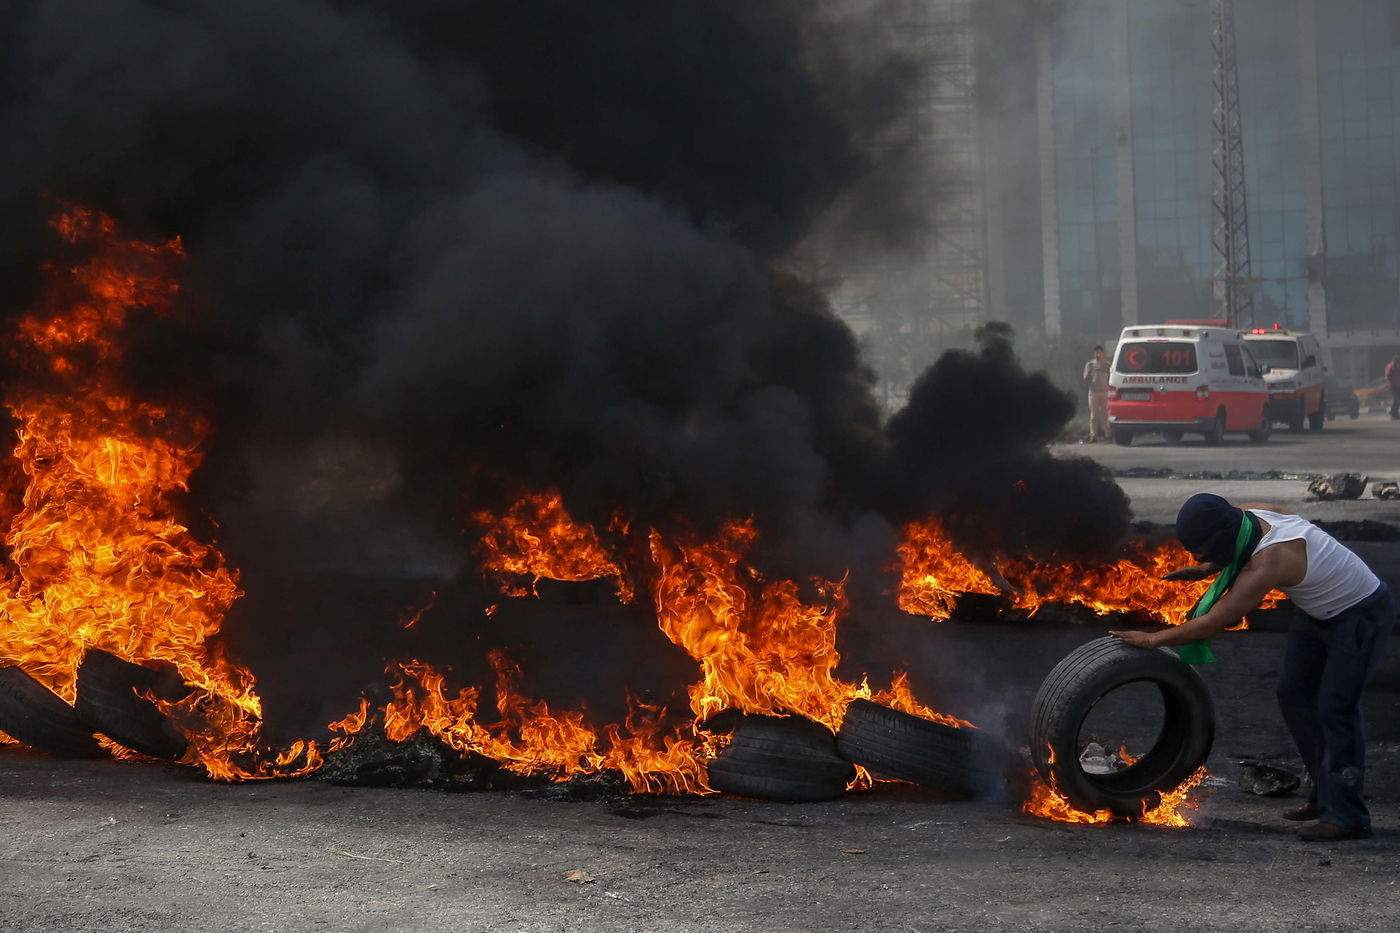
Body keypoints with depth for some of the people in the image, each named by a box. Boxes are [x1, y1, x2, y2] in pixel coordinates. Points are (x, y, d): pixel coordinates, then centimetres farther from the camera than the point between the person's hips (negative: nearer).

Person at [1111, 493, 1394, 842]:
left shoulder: (1266, 565, -36)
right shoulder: (1249, 513, -12)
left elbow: (1212, 623, -30)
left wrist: (1153, 639, -20)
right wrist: (1208, 570, 4)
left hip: (1362, 616, -10)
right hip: (1319, 613, 10)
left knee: (1335, 708, -12)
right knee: (1294, 694, 10)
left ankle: (1346, 816, -6)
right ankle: (1326, 796, 18)